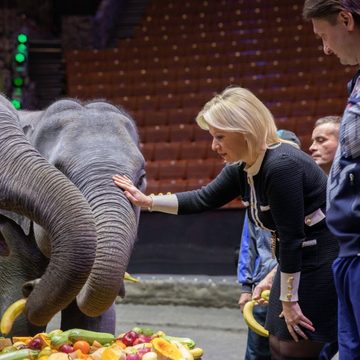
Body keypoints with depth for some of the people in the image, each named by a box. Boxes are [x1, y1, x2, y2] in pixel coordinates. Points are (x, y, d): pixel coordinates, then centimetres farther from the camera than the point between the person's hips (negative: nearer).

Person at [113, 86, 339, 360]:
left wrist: (288, 300, -20)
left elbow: (291, 236, -24)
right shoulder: (242, 169, 3)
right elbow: (203, 199, 14)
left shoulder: (281, 166, -25)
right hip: (297, 260, 10)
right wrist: (147, 201, 11)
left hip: (321, 262, -10)